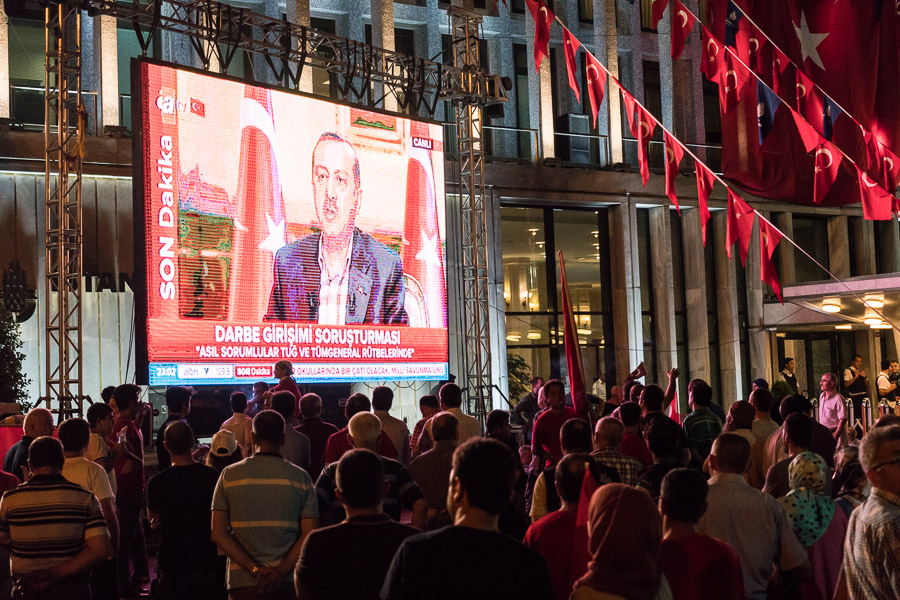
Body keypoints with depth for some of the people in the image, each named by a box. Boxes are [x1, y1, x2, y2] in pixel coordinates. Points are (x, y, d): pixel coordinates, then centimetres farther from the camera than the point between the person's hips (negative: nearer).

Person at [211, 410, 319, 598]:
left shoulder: (229, 475, 0)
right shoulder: (300, 477, -1)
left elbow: (218, 533, -6)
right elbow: (309, 535, -8)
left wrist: (255, 569, -10)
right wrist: (280, 574, -11)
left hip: (242, 581, 0)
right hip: (288, 582, 0)